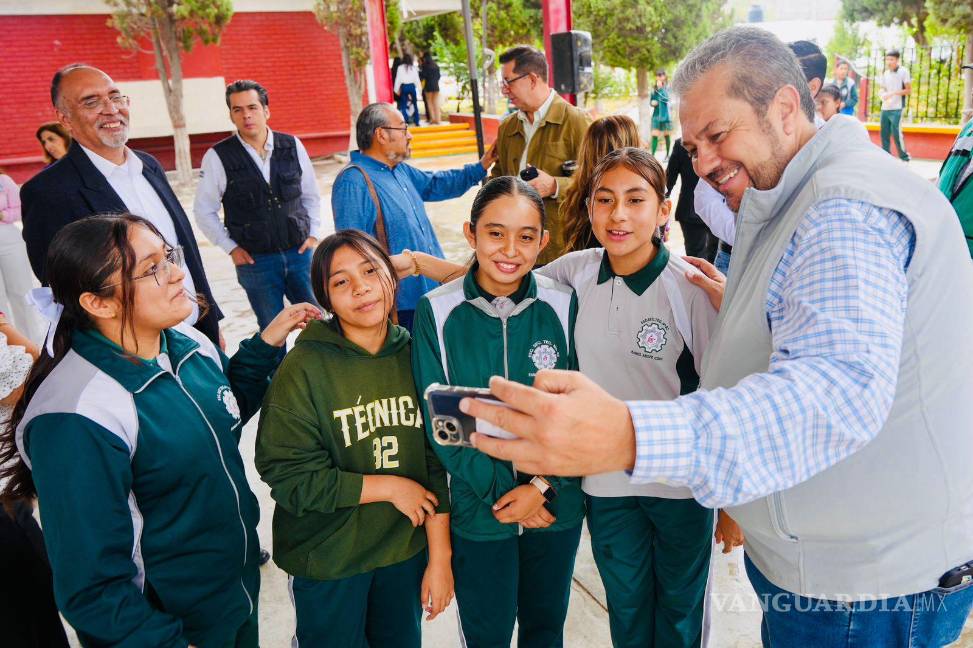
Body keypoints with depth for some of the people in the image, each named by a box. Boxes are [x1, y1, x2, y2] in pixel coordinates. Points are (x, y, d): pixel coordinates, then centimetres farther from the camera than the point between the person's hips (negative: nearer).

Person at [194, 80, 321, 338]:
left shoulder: (292, 146, 1)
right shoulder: (218, 157, -7)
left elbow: (311, 195, 12)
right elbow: (204, 211, 1)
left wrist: (313, 234, 5)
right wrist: (231, 248, -2)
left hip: (300, 253, 2)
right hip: (255, 260, -2)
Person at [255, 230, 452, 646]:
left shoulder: (414, 355, -6)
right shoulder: (304, 367, -18)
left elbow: (436, 460, -3)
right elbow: (286, 475, -18)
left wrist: (439, 558, -2)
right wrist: (389, 487, -17)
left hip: (407, 549, 4)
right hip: (327, 562, -3)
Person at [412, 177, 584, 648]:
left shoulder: (563, 305, -9)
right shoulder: (437, 312, -12)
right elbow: (439, 421, -10)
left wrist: (542, 486, -13)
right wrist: (500, 490, -13)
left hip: (556, 505, 1)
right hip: (478, 508, -1)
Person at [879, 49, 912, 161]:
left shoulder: (903, 72, -3)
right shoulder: (885, 73, 13)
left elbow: (909, 90, -5)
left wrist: (892, 93, -16)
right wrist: (883, 95, -6)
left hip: (896, 109, -6)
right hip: (885, 109, 6)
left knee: (896, 133, -10)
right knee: (884, 134, 7)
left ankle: (905, 157, -1)